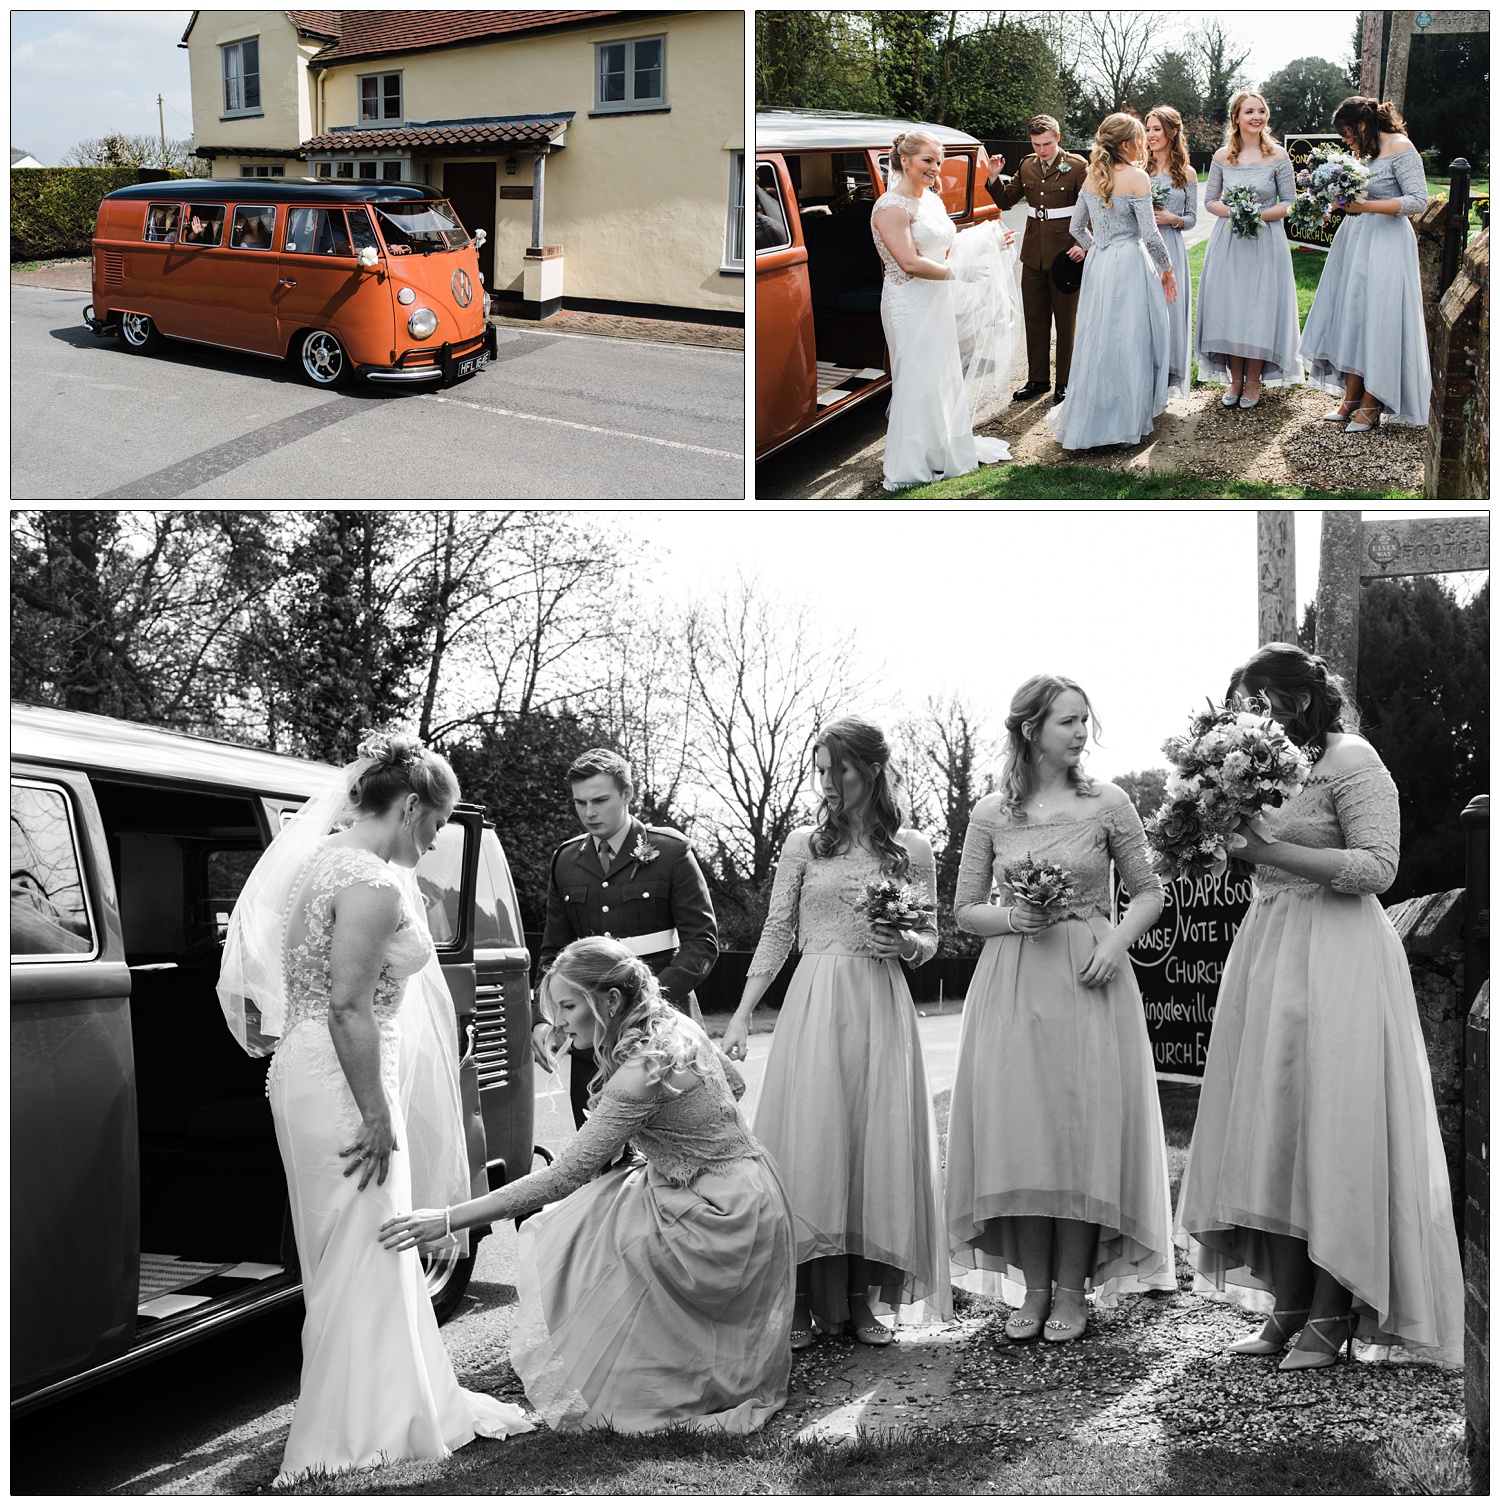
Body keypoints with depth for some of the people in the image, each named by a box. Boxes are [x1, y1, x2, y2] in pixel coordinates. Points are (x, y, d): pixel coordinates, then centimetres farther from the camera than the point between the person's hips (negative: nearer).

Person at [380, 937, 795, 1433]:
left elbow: (564, 1177, -27)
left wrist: (449, 1219, -27)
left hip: (722, 1220, -9)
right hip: (745, 1193, 9)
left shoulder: (641, 1075, -26)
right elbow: (735, 1082, 20)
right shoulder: (678, 1025, 1)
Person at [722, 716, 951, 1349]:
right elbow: (776, 933, 7)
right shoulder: (804, 844, 7)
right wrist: (742, 1013, 2)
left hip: (882, 1010, 1)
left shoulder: (911, 849, 7)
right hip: (813, 1006, 0)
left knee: (878, 1143, -1)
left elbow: (929, 943, 12)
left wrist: (904, 940, -11)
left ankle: (860, 1297, 9)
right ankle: (799, 1302, 0)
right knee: (808, 1141, -6)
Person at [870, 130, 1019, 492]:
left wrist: (988, 244, 7)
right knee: (918, 382, -2)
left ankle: (946, 449, 28)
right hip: (910, 306, -9)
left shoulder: (932, 200, 11)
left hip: (939, 302, 9)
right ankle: (912, 465, 8)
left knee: (945, 377, 15)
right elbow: (910, 263, -23)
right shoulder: (891, 207, -16)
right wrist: (959, 271, -18)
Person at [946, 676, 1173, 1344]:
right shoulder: (991, 814, 4)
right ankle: (1032, 1287, 10)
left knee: (1085, 1130, -2)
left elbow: (1149, 892, 6)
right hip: (1011, 986, 1)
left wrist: (1114, 944, -10)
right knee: (1018, 1132, 0)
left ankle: (1072, 1290, 8)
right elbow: (964, 909, 9)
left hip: (1088, 983, -1)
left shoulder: (1107, 803, 1)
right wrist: (1011, 918, -10)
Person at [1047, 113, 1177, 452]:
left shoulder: (1092, 177, 7)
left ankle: (1082, 420, 17)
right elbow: (1150, 235, -14)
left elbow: (1076, 228, 14)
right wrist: (1167, 269, -1)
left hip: (1097, 267, 7)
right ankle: (1125, 421, 4)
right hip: (1130, 264, -7)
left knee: (1099, 340, 14)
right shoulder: (1136, 176, -12)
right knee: (1130, 341, 0)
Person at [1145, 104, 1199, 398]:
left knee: (1169, 312, 0)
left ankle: (1165, 381, 9)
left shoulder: (1186, 173, 5)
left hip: (1170, 251, 0)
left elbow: (1192, 218, 8)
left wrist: (1172, 219, -11)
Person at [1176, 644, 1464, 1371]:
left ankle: (1332, 1315, 4)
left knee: (1329, 1132, -5)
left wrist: (1269, 850, -19)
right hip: (1268, 955, 8)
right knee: (1271, 1133, 6)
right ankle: (1287, 1305, 12)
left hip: (1333, 960, -8)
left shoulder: (1351, 760, -8)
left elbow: (1377, 866, -16)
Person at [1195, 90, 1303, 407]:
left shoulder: (1277, 156, -3)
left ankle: (1253, 381, 12)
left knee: (1260, 307, -1)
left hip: (1265, 242, -2)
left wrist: (1260, 215, -17)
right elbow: (1211, 201, 8)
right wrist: (1233, 211, -11)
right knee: (1228, 307, 2)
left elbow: (1289, 203, -1)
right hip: (1227, 242, 2)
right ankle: (1235, 378, 16)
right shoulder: (1222, 157, 3)